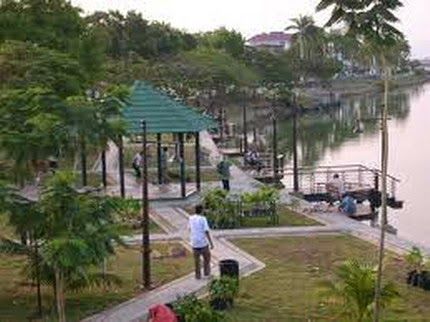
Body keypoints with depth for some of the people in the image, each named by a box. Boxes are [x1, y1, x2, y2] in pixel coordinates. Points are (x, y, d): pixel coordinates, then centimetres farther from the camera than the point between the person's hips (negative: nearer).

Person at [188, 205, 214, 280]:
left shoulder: (191, 218, 1)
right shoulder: (203, 219, -14)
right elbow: (206, 232, -17)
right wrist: (211, 243, -12)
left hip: (194, 243, 4)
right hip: (203, 242, -4)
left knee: (197, 259, 14)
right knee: (206, 258, 15)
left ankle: (198, 275, 18)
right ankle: (206, 273, 16)